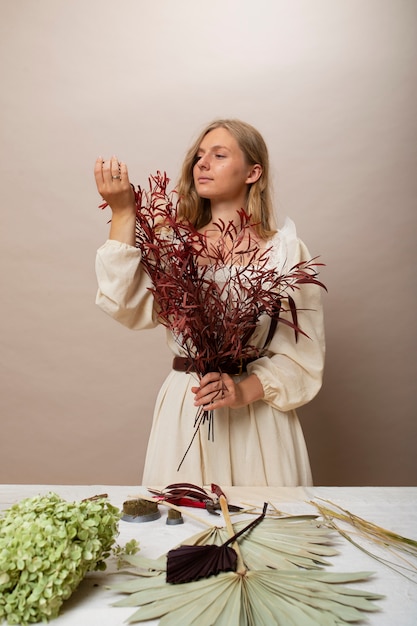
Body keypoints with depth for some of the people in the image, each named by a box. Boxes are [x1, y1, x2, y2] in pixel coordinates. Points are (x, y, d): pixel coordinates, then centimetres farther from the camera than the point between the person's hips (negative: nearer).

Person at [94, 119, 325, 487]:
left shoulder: (285, 250, -2)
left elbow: (302, 350, -5)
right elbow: (129, 307, -14)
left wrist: (245, 391, -18)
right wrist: (122, 213, -17)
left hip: (259, 412, -1)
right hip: (185, 411, 2)